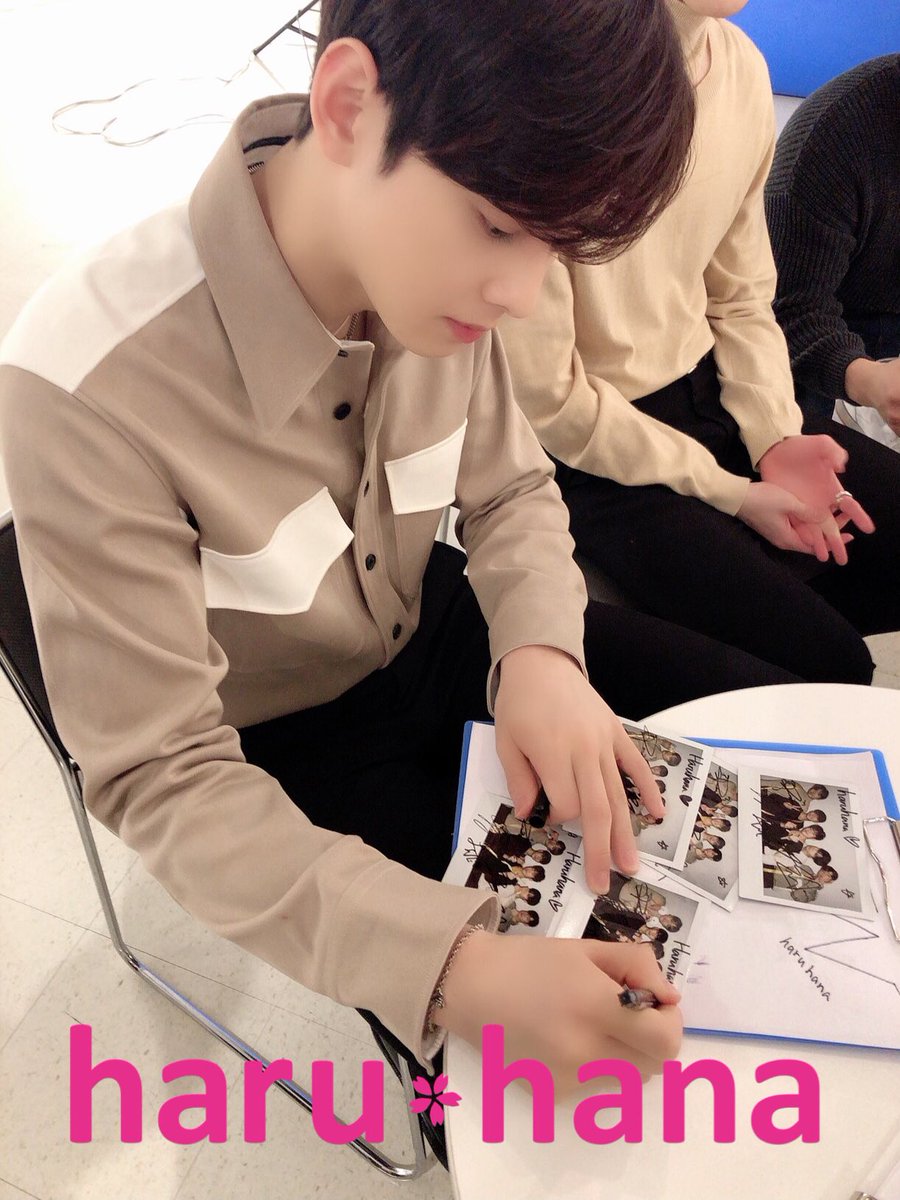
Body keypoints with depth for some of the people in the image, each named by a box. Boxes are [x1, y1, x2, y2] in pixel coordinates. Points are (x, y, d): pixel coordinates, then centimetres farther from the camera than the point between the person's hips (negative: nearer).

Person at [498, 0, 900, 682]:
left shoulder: (741, 66, 0)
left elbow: (742, 298, 9)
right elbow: (545, 395, -18)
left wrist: (777, 438, -7)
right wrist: (732, 494, -14)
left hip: (710, 394, 7)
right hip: (584, 450, -7)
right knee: (824, 663, -15)